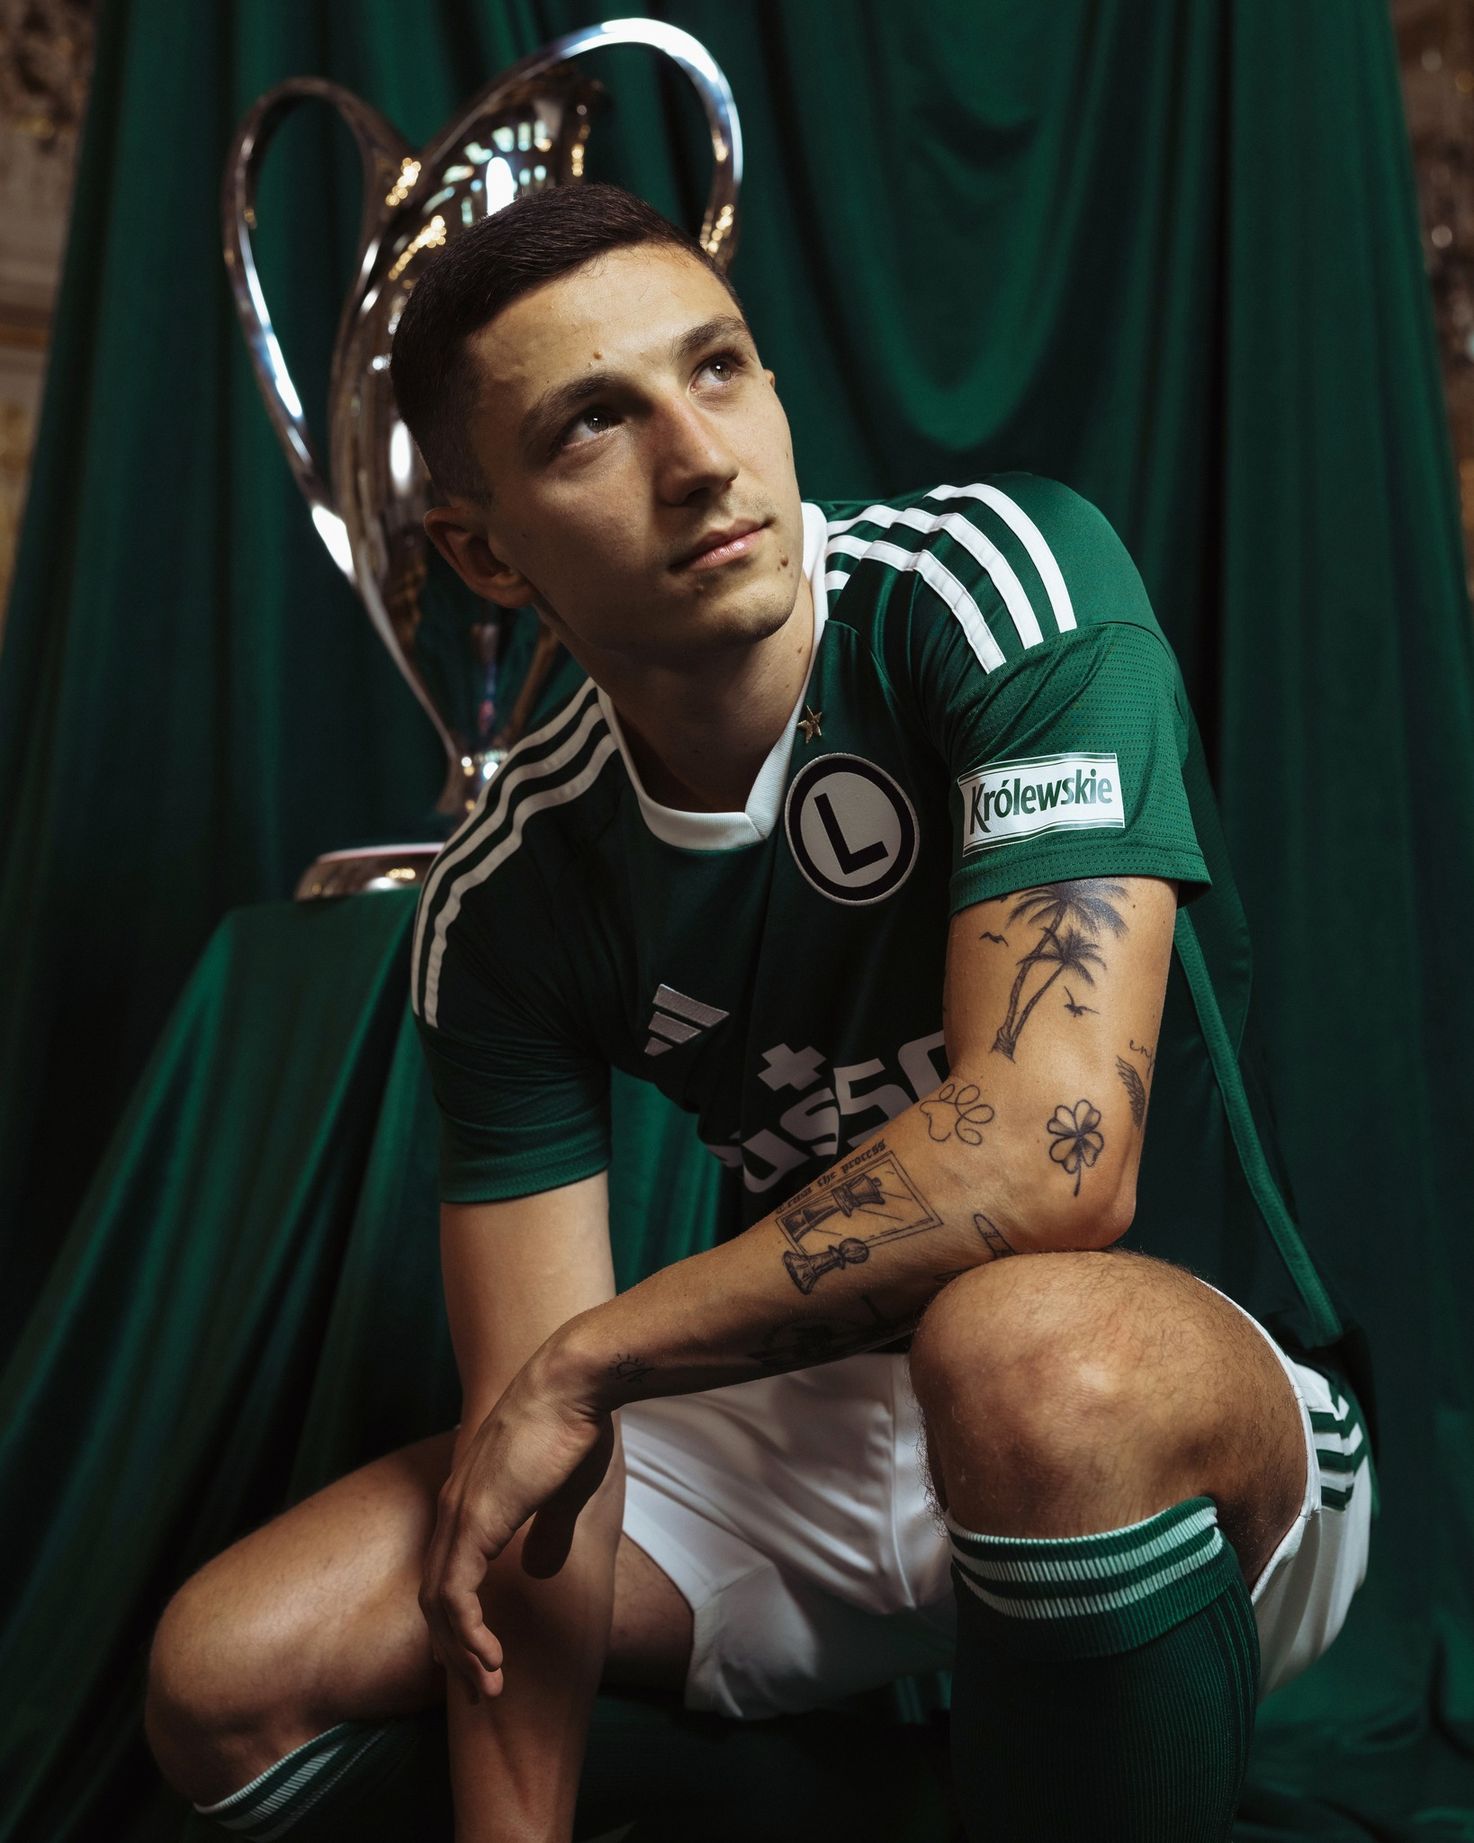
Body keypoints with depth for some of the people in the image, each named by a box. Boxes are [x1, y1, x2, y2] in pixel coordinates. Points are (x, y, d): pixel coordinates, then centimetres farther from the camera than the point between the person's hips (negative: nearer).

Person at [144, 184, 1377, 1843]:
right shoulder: (505, 901, -8)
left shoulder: (993, 584, -20)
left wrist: (583, 1361, -19)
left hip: (1203, 1410, -4)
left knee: (1025, 1349, -41)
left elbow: (1049, 1153, -32)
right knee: (225, 1677, -4)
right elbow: (523, 1483, -8)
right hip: (800, 1411, 5)